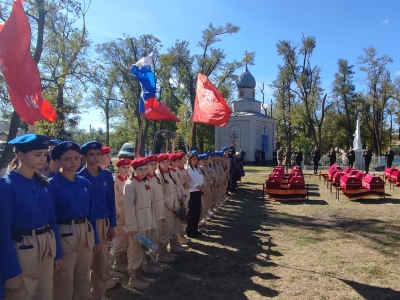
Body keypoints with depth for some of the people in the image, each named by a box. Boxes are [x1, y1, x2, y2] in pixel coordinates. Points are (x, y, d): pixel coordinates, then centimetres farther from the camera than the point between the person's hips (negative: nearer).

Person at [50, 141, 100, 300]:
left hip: (86, 233, 5)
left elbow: (91, 212, 8)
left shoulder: (85, 183, 3)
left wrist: (95, 238, 12)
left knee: (83, 278, 19)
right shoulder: (53, 184, -11)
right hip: (64, 235, -5)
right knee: (64, 282, 11)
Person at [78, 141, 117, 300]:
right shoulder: (79, 177, -10)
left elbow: (111, 201, 4)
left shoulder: (107, 175, 1)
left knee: (101, 258, 16)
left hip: (103, 222, 4)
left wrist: (112, 225, 3)